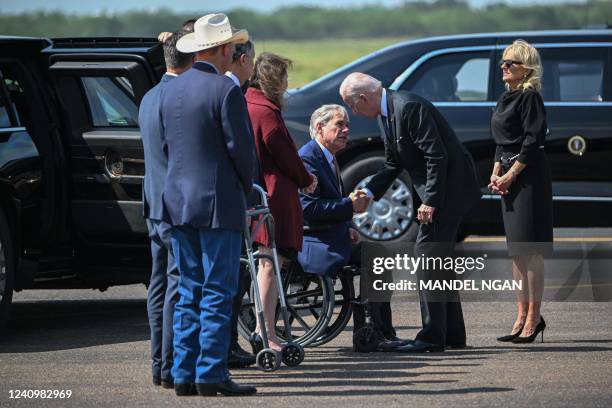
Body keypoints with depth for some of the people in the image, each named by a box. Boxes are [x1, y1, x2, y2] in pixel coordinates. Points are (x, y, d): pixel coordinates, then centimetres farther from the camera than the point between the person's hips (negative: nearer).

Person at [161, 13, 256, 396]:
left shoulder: (173, 89, 11)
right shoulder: (226, 90, -12)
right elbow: (241, 146, -11)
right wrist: (246, 185, 5)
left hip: (178, 202, 7)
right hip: (218, 203, -7)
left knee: (189, 292, 10)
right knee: (218, 293, -5)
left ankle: (184, 374, 8)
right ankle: (211, 374, -7)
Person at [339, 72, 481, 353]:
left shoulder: (409, 107, -21)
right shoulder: (385, 114, 11)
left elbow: (437, 156, -23)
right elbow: (393, 164, 18)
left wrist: (430, 201, -22)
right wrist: (369, 193, 7)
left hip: (450, 184, -10)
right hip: (437, 191, 10)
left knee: (427, 254, -11)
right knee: (438, 259, 14)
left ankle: (432, 337, -11)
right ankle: (452, 333, 19)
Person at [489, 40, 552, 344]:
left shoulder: (530, 97, -10)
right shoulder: (507, 97, 17)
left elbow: (533, 140, -16)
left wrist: (511, 174, -15)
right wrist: (496, 171, 7)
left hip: (529, 175, -9)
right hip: (509, 176, 9)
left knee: (529, 249, -8)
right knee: (516, 250, 10)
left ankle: (534, 317, -7)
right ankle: (522, 316, 14)